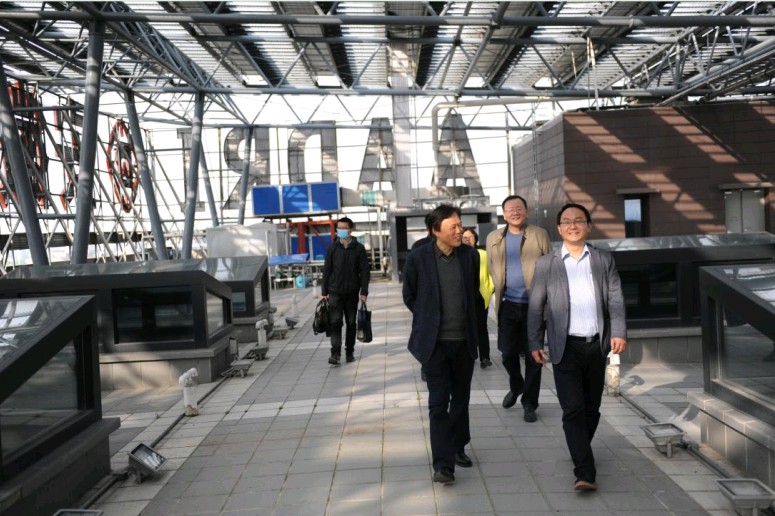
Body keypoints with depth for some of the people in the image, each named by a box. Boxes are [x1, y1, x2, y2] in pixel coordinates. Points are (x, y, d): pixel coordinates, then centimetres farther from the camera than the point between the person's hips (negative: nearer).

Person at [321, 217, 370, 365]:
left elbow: (364, 271, 1)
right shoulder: (332, 248, 3)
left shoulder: (359, 248, 1)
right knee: (335, 323, -8)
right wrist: (324, 292, 2)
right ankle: (335, 353, -9)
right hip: (335, 292, 0)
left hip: (352, 292, 0)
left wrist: (364, 292, -5)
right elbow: (326, 270, 5)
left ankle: (350, 352, 20)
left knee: (351, 323, 9)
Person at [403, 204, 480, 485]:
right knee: (439, 402, -5)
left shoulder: (470, 255, -1)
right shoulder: (418, 258, -10)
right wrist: (429, 320, 8)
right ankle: (442, 464, 0)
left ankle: (458, 448, 34)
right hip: (434, 342, -3)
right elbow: (409, 296, 3)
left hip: (464, 340, 4)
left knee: (461, 399, 16)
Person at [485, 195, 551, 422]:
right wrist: (499, 292, 7)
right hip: (508, 305, 2)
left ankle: (529, 403, 19)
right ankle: (515, 387, 38)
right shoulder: (493, 238, 7)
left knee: (533, 356, 5)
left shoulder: (539, 235, 0)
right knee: (508, 354, 10)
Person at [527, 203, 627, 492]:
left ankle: (580, 453, 35)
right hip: (566, 348, -2)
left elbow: (615, 300, 3)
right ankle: (585, 472, -6)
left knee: (591, 409, 13)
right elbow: (536, 307, 3)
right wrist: (535, 343, -3)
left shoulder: (604, 260, 9)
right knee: (573, 410, -8)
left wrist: (619, 332, -10)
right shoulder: (546, 265, 4)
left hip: (596, 346, 2)